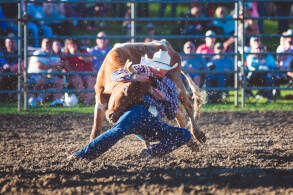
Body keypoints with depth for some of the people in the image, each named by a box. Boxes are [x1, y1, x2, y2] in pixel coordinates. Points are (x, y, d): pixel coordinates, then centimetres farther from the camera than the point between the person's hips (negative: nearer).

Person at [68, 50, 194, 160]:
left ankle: (151, 152, -24)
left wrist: (165, 98, 5)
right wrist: (134, 77, -7)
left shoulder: (170, 85, 27)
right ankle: (83, 154, -44)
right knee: (118, 131, -37)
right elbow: (115, 75, 9)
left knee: (185, 135, -14)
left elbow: (172, 115, 24)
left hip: (155, 124, 4)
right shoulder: (142, 69, 17)